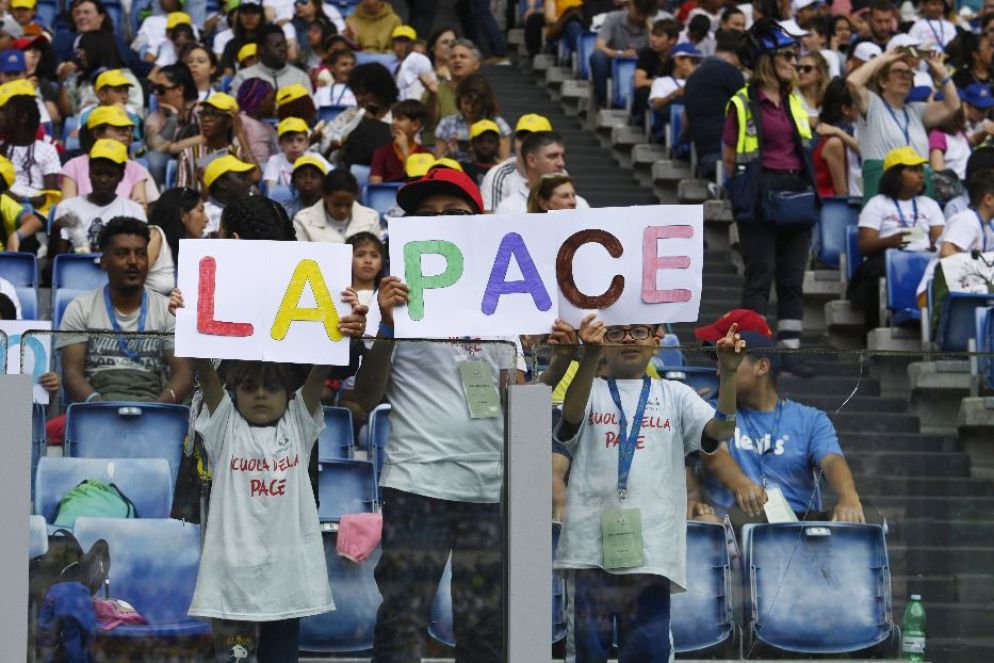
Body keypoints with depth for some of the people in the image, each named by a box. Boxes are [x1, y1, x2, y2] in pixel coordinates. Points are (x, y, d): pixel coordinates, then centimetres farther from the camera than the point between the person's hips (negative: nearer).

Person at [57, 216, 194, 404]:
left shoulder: (168, 310, 13)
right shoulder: (80, 309, 12)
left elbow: (183, 373, 5)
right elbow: (72, 372, 3)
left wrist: (161, 403, -17)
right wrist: (96, 403, -19)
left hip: (152, 399, 1)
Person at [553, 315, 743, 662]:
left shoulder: (674, 395, 15)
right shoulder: (590, 392, 11)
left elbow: (721, 429, -1)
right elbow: (571, 414, -13)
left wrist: (728, 375, -19)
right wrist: (590, 358, -32)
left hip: (651, 543, 1)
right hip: (591, 541, 0)